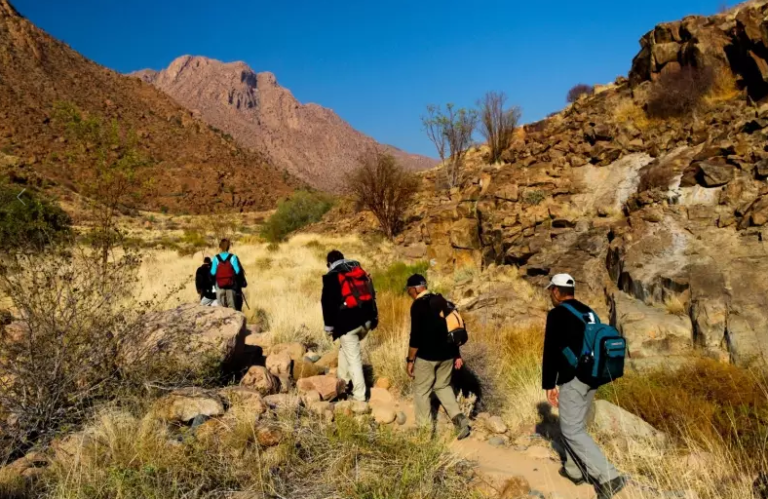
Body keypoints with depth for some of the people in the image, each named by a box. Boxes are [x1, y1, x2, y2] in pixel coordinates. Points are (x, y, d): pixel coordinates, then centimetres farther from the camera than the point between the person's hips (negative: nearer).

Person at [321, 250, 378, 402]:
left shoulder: (331, 276, -2)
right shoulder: (360, 270, 15)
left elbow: (328, 302, -7)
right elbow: (371, 294, 16)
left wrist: (329, 325, -1)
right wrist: (374, 317, 20)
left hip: (348, 322, -7)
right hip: (366, 320, 7)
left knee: (353, 358, 1)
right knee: (345, 347, 28)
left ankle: (359, 395, 6)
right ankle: (343, 378, 35)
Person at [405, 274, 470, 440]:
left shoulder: (418, 305, -15)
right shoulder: (442, 301, 8)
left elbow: (416, 336, -18)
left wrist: (410, 360, -9)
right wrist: (457, 355, 17)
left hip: (426, 356, -7)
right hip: (446, 354, 7)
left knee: (421, 391, 10)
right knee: (443, 386, 22)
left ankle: (424, 428, 18)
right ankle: (458, 417, 7)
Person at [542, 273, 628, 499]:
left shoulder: (557, 314, -11)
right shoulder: (589, 313, 13)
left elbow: (551, 352, -14)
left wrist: (549, 384, -9)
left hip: (572, 379, -8)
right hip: (591, 377, 9)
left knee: (572, 430, -4)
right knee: (575, 424, 20)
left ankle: (608, 477, -10)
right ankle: (575, 470, 29)